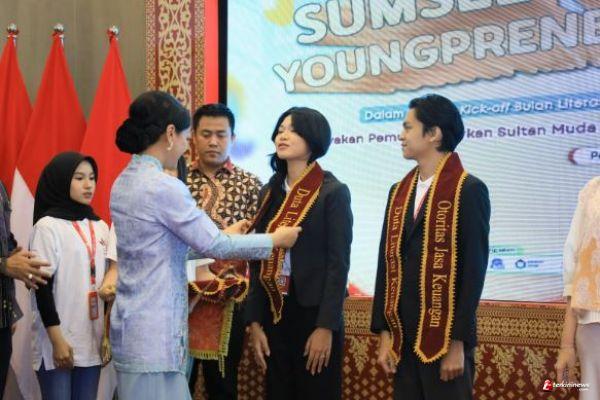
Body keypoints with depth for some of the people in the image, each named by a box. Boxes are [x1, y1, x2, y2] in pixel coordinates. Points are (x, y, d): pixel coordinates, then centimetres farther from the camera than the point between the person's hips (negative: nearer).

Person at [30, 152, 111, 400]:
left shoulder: (100, 226, 12)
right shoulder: (48, 226, -6)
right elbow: (43, 286, -9)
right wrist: (57, 339, -14)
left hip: (92, 339, 5)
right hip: (58, 341, -5)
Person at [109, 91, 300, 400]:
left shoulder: (125, 182, 10)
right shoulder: (164, 187, -18)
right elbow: (214, 246, -12)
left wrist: (223, 235, 22)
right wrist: (276, 240, 1)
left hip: (134, 324, 9)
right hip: (154, 330, -9)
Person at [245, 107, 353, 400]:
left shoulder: (333, 192, -7)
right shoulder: (270, 192, 9)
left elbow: (338, 263, -11)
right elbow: (259, 260, 8)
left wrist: (326, 326, -16)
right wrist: (255, 321, 2)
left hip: (313, 312, -5)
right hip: (274, 313, 5)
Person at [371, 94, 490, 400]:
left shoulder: (469, 190, -6)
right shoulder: (399, 192, 12)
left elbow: (473, 270, -10)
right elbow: (387, 262, 10)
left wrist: (458, 342, -14)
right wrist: (384, 333, 4)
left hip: (445, 338, -5)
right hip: (402, 336, 6)